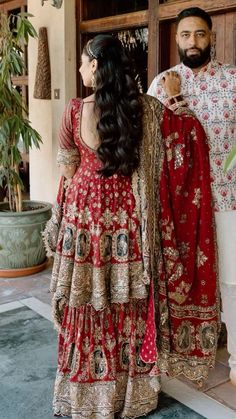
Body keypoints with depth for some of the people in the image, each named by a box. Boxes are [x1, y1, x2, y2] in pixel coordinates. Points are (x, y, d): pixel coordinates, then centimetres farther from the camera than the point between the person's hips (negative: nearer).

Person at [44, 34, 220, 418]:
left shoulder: (76, 109, -9)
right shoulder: (147, 109, -4)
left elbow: (68, 170, -1)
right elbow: (187, 130, 7)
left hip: (86, 213, -2)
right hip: (128, 216, 2)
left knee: (90, 306, 11)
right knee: (129, 305, 15)